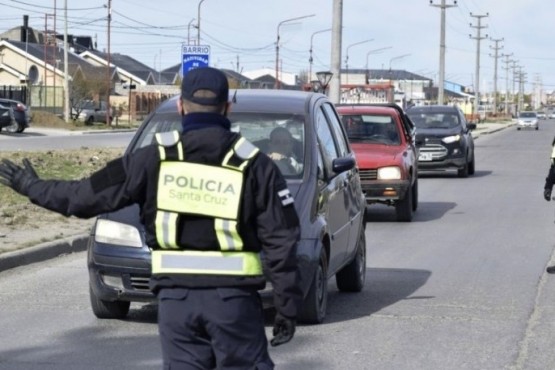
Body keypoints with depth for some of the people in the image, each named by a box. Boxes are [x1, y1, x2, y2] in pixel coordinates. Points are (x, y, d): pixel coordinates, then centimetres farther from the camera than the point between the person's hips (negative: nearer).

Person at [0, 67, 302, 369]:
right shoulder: (254, 165, 0)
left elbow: (86, 196, 6)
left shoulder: (154, 159, 1)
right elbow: (281, 241, -2)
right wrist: (287, 306, 4)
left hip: (176, 297, 1)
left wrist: (30, 186, 21)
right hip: (234, 298, -1)